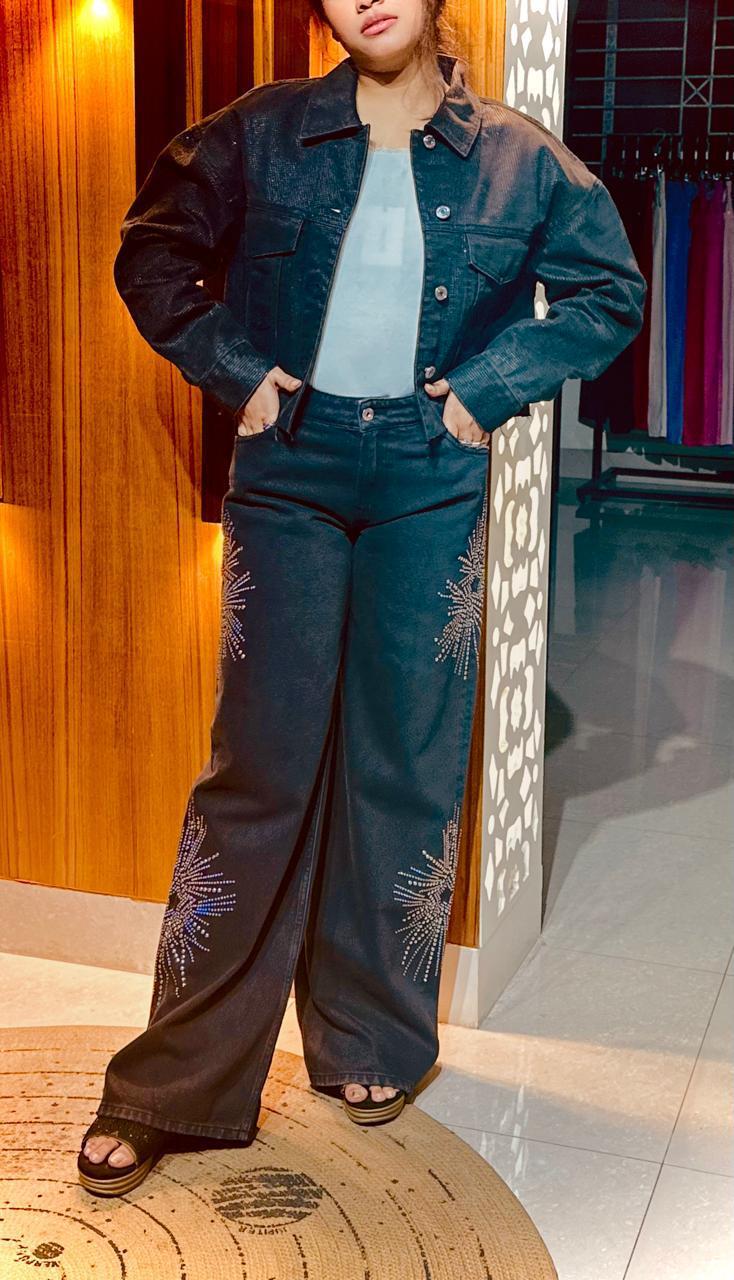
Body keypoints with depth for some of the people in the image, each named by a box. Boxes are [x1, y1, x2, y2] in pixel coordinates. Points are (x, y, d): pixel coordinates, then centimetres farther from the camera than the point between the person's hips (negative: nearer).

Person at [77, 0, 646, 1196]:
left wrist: (490, 389, -2)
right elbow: (152, 255, 10)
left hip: (431, 483, 1)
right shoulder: (264, 133, 3)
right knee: (261, 760, -3)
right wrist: (233, 373, -2)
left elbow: (611, 294, 9)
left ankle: (375, 1039, 24)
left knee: (408, 762, 6)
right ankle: (176, 1081, 7)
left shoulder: (519, 158, 3)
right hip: (289, 472, -1)